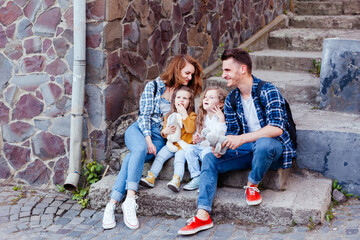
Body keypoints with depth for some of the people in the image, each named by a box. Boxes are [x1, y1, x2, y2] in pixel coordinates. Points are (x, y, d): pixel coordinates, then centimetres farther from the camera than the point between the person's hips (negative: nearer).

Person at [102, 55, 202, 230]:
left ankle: (112, 204, -38)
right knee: (140, 148, -38)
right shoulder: (153, 86, 3)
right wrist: (147, 139, -15)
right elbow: (145, 115, -2)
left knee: (133, 157, -30)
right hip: (140, 129, -1)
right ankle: (130, 199, -45)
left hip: (160, 137, 1)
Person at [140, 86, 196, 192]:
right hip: (171, 144, 5)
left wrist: (184, 114, -21)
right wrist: (165, 131, -8)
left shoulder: (192, 115, -1)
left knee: (179, 159, -28)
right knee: (160, 156, -14)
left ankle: (176, 180, -39)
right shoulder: (169, 116, 13)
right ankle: (151, 177, -18)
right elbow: (163, 132, 18)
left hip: (184, 145, -5)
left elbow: (190, 129, -20)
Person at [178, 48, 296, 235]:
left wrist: (242, 139, -33)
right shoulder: (231, 100, 6)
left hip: (273, 147, -6)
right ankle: (203, 215, -22)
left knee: (263, 143, -41)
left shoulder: (268, 92, -16)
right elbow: (231, 132, 8)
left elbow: (277, 128, -27)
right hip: (248, 149, 6)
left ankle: (252, 185, -11)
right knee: (210, 158, -11)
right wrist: (221, 146, -16)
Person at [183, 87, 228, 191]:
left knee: (206, 152, -34)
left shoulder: (222, 118, -8)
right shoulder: (203, 118, 13)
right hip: (202, 145, 7)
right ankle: (196, 178, -14)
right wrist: (197, 138, 5)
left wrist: (221, 119, -28)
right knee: (189, 149, -18)